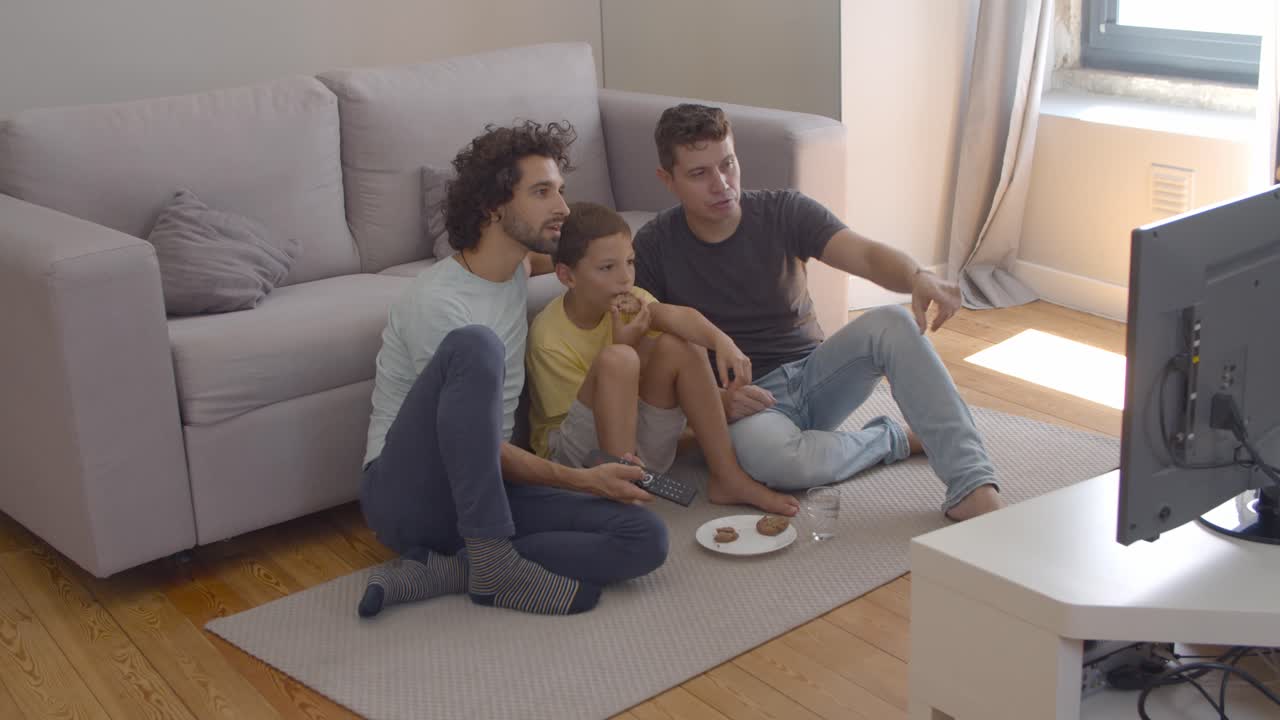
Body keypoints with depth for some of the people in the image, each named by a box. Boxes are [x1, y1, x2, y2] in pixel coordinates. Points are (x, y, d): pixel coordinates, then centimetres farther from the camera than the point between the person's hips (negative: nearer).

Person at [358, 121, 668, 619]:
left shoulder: (516, 273, 8)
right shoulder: (437, 300, -15)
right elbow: (477, 443, -15)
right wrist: (581, 479, -18)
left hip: (484, 490, 7)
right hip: (407, 492, -7)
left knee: (645, 538, -17)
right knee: (476, 343, -34)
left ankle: (439, 571, -19)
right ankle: (492, 559, -31)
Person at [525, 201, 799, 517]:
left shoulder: (628, 300, -3)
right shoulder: (548, 337, -19)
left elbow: (671, 315, -24)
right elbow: (589, 408, -17)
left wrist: (722, 341, -44)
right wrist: (625, 344, -25)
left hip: (639, 444, 6)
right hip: (572, 455, -6)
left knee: (678, 345, -17)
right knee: (617, 358, -31)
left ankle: (727, 477, -12)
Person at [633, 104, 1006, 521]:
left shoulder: (782, 212, -3)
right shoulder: (653, 248, -5)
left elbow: (866, 256, -18)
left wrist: (918, 278, -41)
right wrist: (713, 399, -21)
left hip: (812, 376, 3)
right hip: (743, 402, -2)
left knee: (894, 323, -28)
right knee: (776, 459, -39)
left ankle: (973, 489, -31)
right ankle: (895, 440, -8)